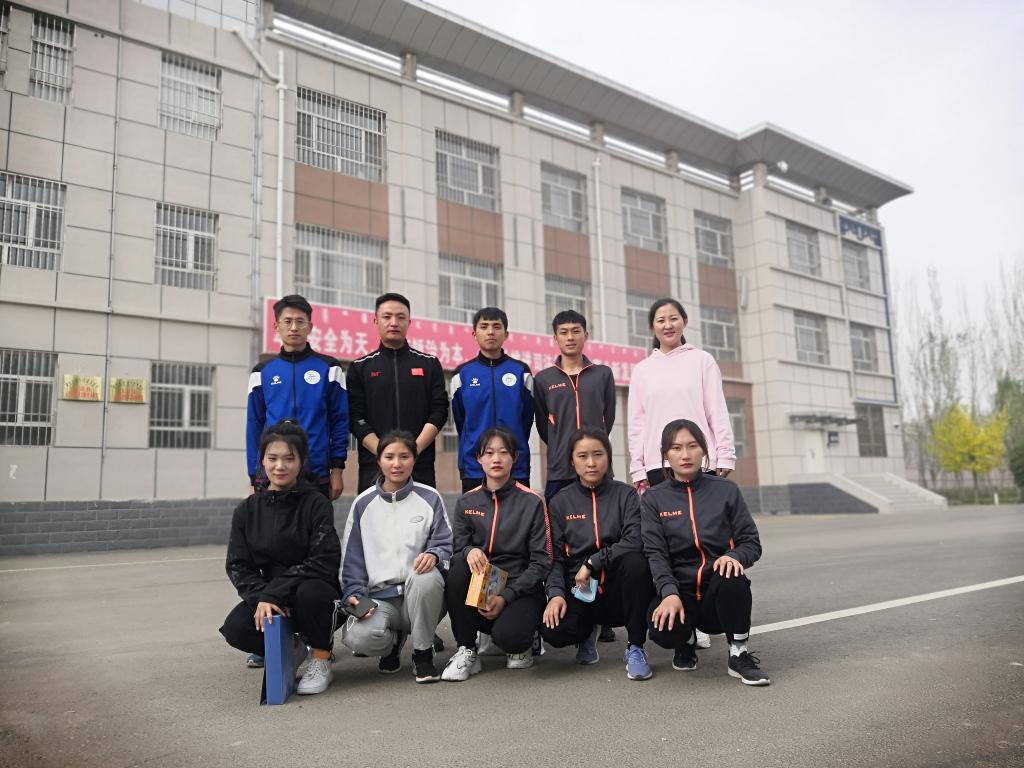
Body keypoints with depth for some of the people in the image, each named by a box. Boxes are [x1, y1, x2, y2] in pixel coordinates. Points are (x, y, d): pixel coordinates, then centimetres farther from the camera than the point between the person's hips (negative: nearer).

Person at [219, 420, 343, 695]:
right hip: (267, 594, 3)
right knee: (236, 628, -25)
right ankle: (291, 649, 8)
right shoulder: (247, 510, 3)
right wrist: (260, 597, -19)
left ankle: (321, 660, -7)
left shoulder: (316, 504, -9)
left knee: (311, 592, -37)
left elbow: (324, 562, -18)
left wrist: (273, 593, -25)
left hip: (314, 588, -3)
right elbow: (237, 565, 0)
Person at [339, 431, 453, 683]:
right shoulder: (363, 503, 9)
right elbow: (352, 557, 10)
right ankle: (394, 640, 10)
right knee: (357, 637, -31)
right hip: (378, 597, 1)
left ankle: (423, 653, -10)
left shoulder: (429, 497, 6)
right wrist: (354, 594, -4)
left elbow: (445, 543, 3)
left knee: (425, 577, -37)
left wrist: (433, 555, -20)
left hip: (420, 592, 0)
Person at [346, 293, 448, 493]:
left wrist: (414, 450, -12)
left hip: (421, 466, 0)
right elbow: (356, 417, 1)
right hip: (374, 466, 0)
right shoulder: (360, 367, 9)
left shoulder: (430, 364, 10)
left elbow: (439, 411, 2)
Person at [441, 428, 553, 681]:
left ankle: (521, 645, 9)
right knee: (458, 566, -29)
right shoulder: (466, 503, 8)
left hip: (521, 588, -3)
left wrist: (506, 597, -15)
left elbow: (541, 561, -5)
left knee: (508, 636, -32)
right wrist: (469, 551, -23)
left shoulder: (532, 502, -2)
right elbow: (457, 548, 3)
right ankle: (466, 651, -12)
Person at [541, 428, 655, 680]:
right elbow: (556, 557, 1)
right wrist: (556, 593, -15)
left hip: (619, 590, -1)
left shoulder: (625, 495, 1)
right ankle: (587, 632, 11)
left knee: (636, 561, -34)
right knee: (552, 629, -29)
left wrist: (592, 563, -17)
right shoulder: (561, 501, 5)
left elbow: (634, 542, -14)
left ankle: (635, 648, -13)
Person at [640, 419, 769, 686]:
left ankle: (739, 654, -10)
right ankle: (686, 641, 8)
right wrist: (669, 593, -25)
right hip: (678, 589, 0)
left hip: (720, 593, 0)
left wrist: (734, 556, -21)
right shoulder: (654, 499, 4)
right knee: (663, 630, -32)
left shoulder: (726, 490, 6)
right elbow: (655, 553, -7)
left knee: (731, 576, -35)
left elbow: (751, 542, 3)